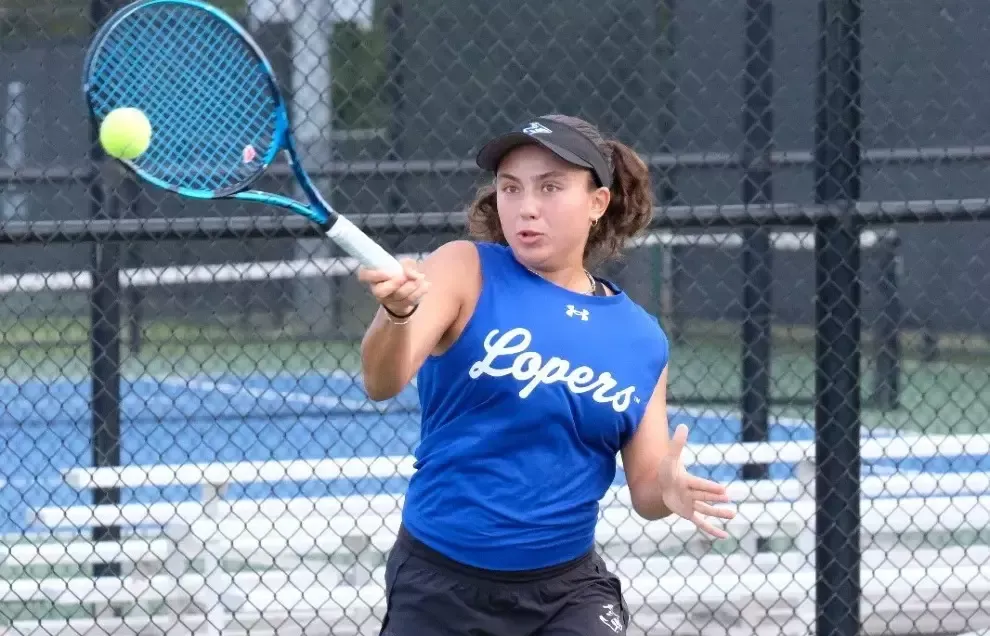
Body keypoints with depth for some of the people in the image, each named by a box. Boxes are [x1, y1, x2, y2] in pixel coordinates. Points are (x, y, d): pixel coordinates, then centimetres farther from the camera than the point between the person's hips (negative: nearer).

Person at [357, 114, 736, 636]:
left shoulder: (640, 338, 2)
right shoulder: (467, 271, -7)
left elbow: (644, 488, 8)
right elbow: (383, 383, -22)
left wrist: (667, 489, -17)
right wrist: (398, 314, -45)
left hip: (566, 591, 2)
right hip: (441, 582, -2)